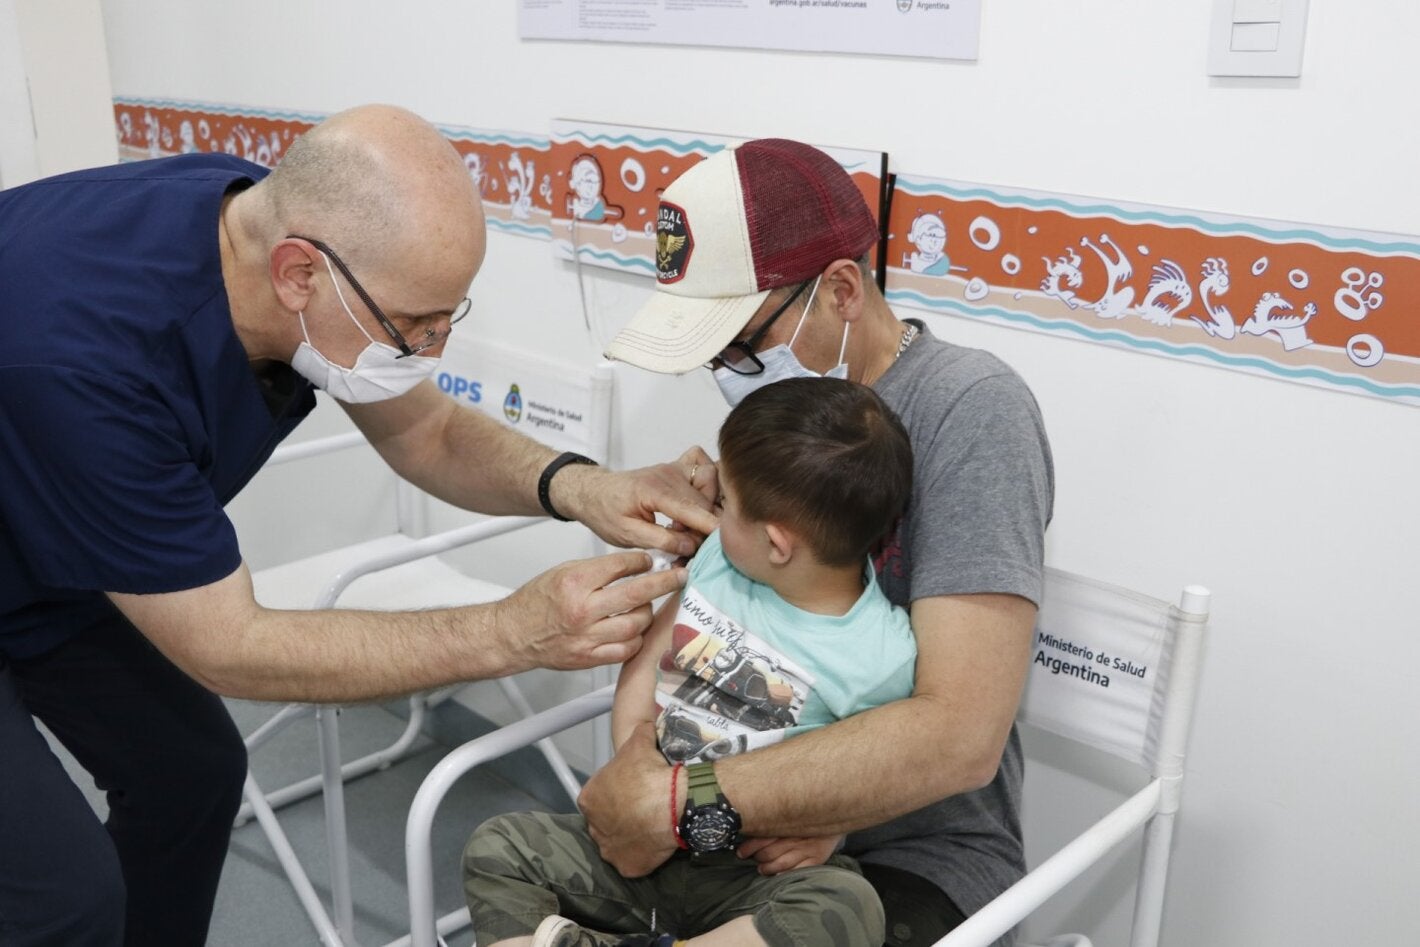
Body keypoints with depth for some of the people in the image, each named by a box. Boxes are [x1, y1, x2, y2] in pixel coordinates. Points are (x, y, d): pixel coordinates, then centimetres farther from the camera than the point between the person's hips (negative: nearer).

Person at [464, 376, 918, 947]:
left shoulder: (880, 657, -17)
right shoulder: (718, 559, -2)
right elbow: (649, 652, 8)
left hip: (756, 871, -5)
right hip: (644, 840, 5)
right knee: (497, 848, -4)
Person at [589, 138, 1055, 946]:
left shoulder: (969, 410, -19)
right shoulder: (780, 401, 1)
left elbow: (959, 736, -28)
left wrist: (676, 805, -28)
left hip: (916, 856, -5)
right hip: (758, 820, 6)